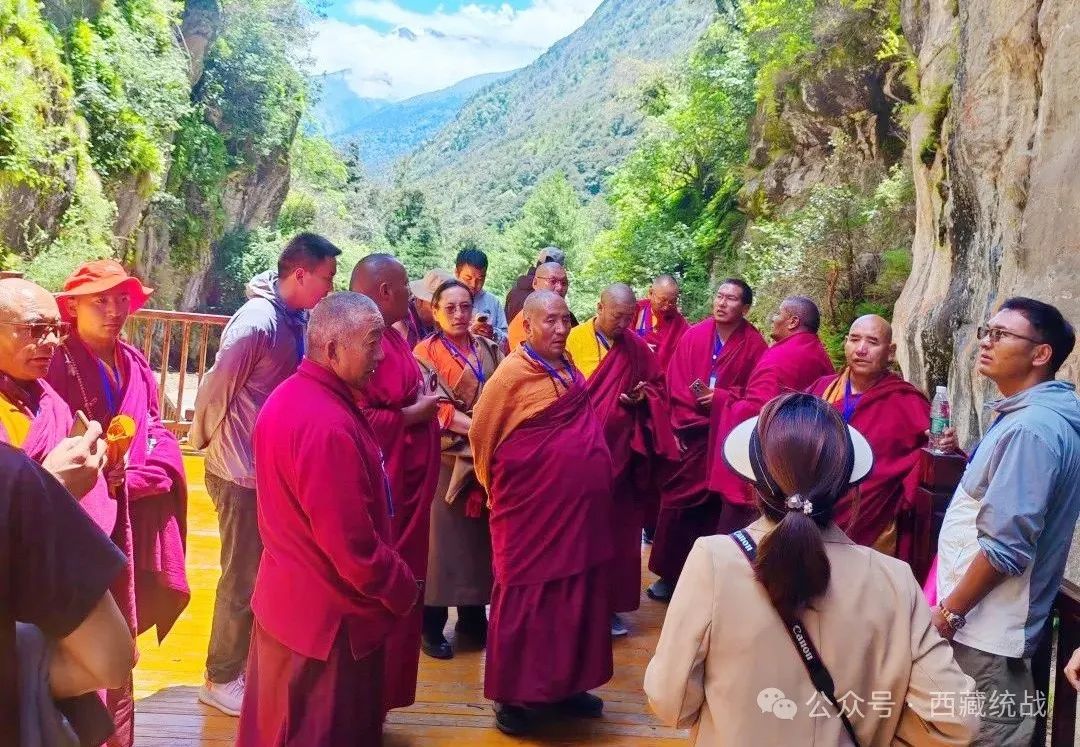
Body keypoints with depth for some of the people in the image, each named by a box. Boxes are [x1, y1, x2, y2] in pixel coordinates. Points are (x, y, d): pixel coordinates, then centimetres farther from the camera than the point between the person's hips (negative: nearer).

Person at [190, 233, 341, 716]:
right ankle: (221, 679, 26)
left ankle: (246, 663, 40)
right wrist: (203, 439, -2)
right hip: (243, 470, -8)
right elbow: (216, 387, -17)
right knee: (243, 579, 7)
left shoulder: (295, 318, 2)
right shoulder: (258, 321, -23)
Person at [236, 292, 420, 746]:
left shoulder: (288, 397, 2)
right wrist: (404, 590, -13)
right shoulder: (329, 425, -30)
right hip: (331, 616, -9)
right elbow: (351, 544, -28)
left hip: (287, 598, 10)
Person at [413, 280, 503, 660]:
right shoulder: (426, 353, -2)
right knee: (442, 538, 0)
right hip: (447, 458, -4)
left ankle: (473, 617, 23)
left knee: (480, 536, 10)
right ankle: (431, 625, 11)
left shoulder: (489, 351, 11)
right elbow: (435, 407, -12)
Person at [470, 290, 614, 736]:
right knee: (528, 593, 2)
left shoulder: (567, 368, 7)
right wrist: (497, 485, 4)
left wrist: (590, 475, 15)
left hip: (577, 502, 7)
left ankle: (565, 684, 27)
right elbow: (481, 434, -6)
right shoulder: (513, 373, -13)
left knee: (573, 592, 13)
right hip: (533, 504, -7)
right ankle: (512, 694, 16)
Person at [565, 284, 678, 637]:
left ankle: (610, 605, 22)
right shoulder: (573, 341, -6)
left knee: (618, 529, 8)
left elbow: (658, 387, 14)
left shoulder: (638, 349, 5)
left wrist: (644, 397, -8)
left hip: (622, 449, 3)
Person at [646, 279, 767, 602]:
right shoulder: (694, 335, 2)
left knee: (715, 507, 4)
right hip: (690, 433, 2)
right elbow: (675, 385, 1)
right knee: (678, 501, 3)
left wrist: (720, 397, -16)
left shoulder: (755, 345, -2)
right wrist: (683, 423, -9)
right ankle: (671, 573, 15)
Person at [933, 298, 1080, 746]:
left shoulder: (1030, 428, -23)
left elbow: (1005, 546, -26)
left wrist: (949, 612, -16)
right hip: (989, 622, 10)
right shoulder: (1028, 415, 11)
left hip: (986, 628, -10)